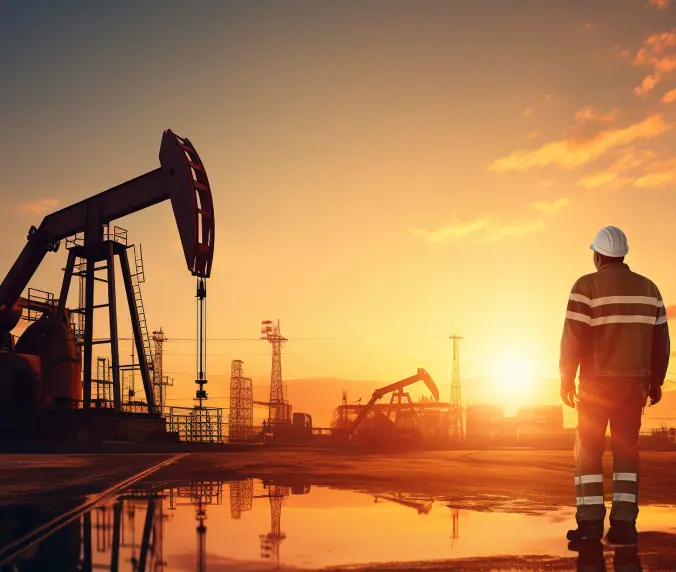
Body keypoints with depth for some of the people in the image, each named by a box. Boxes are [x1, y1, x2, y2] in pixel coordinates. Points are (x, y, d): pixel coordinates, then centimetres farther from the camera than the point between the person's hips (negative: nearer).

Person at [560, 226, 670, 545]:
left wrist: (566, 380, -5)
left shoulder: (587, 286, -8)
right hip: (634, 381, 4)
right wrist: (655, 381, 15)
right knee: (626, 451, 8)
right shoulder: (648, 288, 7)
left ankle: (590, 522, -2)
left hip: (598, 382, -4)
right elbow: (660, 340, 8)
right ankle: (623, 524, 1)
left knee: (588, 451, 4)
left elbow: (573, 338, -13)